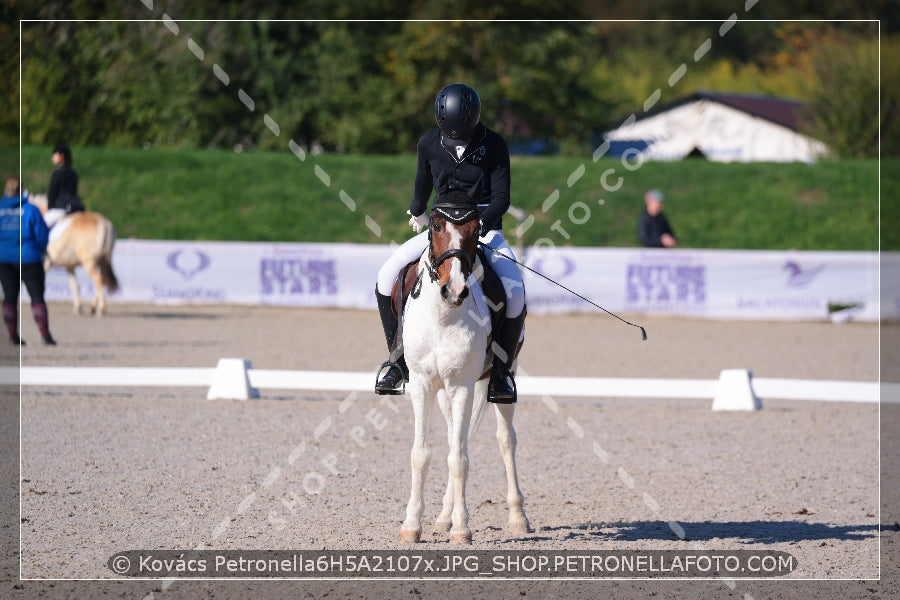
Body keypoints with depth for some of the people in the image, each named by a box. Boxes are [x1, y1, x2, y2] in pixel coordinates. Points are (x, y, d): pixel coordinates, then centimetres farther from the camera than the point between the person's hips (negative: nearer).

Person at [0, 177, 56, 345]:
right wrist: (40, 250, 12)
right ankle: (45, 334, -6)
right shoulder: (30, 209, -8)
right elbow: (42, 233, -7)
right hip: (28, 258, -2)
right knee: (37, 296, 2)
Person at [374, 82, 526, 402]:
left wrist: (480, 222, -29)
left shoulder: (494, 145, -10)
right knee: (387, 276, -18)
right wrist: (416, 212, 33)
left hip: (485, 228, -3)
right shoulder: (429, 144, -3)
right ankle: (399, 359, -4)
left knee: (514, 291, -27)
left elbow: (501, 198, -11)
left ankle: (502, 368, -6)